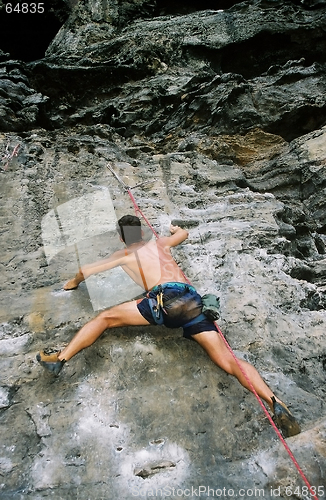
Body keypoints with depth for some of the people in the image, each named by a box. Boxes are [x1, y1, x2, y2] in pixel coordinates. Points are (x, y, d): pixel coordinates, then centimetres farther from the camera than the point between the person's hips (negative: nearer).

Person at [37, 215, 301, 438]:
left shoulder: (124, 254, 23)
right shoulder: (159, 243, 33)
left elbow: (86, 270, 26)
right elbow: (183, 234, 53)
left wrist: (74, 282, 48)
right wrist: (175, 228, 77)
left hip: (165, 296, -4)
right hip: (193, 300, 5)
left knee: (105, 317, 5)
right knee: (229, 361, -2)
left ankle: (61, 358, 0)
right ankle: (276, 403, -14)